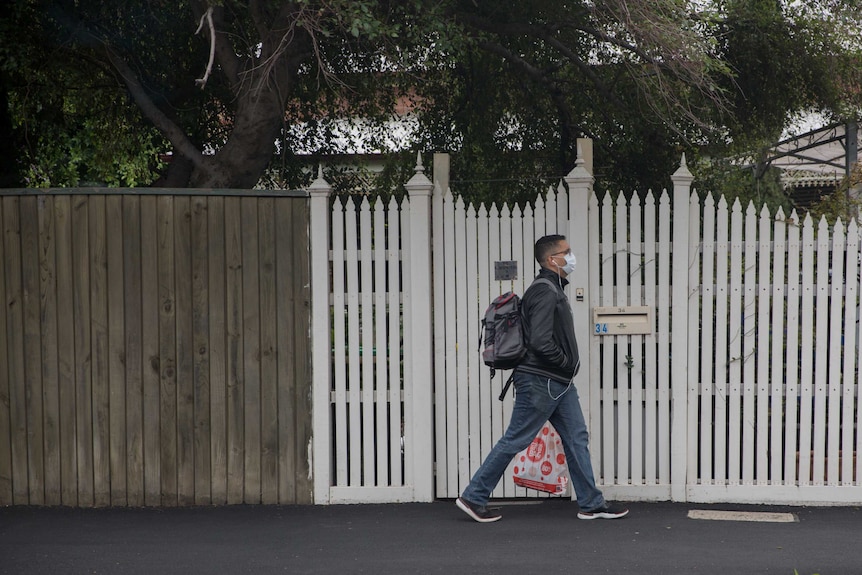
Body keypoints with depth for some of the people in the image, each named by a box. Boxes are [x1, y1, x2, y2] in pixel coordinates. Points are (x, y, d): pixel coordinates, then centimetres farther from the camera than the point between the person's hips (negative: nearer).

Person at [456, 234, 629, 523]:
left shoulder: (554, 290, 15)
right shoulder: (545, 292, -17)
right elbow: (540, 341, -27)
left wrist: (569, 366, 12)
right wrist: (568, 363, -13)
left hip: (559, 383, 10)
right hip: (540, 382, -10)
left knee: (577, 438, 9)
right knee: (514, 440, -3)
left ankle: (592, 504, 14)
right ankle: (473, 497, 6)